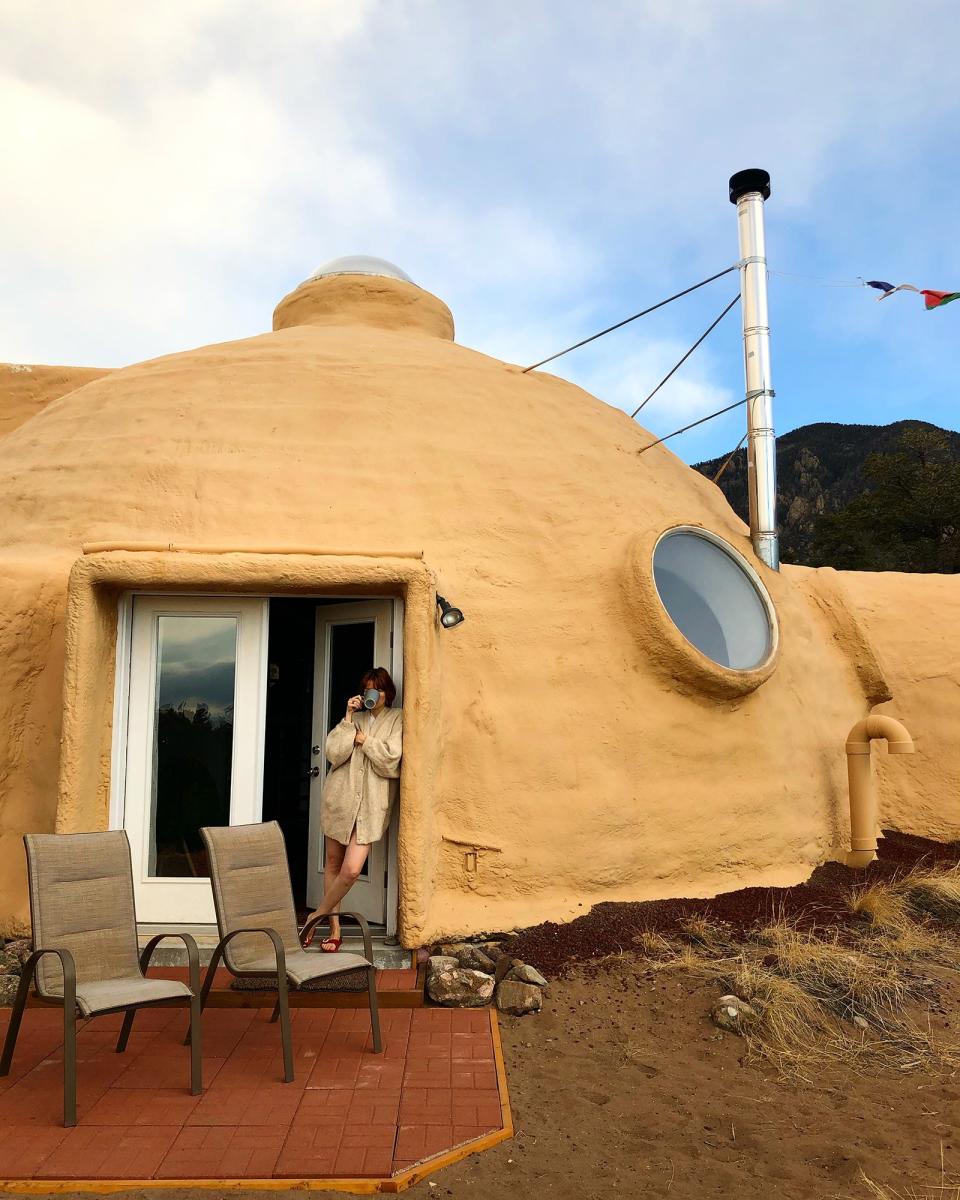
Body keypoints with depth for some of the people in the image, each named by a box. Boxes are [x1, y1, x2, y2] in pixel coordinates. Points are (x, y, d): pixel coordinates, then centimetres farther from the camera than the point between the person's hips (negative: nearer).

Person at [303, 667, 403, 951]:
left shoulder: (396, 719, 3)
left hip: (370, 803, -3)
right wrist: (347, 719, -7)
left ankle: (317, 916, 13)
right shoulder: (354, 717, 11)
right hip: (340, 797, 3)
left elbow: (391, 760, -10)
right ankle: (334, 929, 21)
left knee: (350, 870, -10)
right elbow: (334, 754, -2)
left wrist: (364, 739, -5)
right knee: (332, 862, 9)